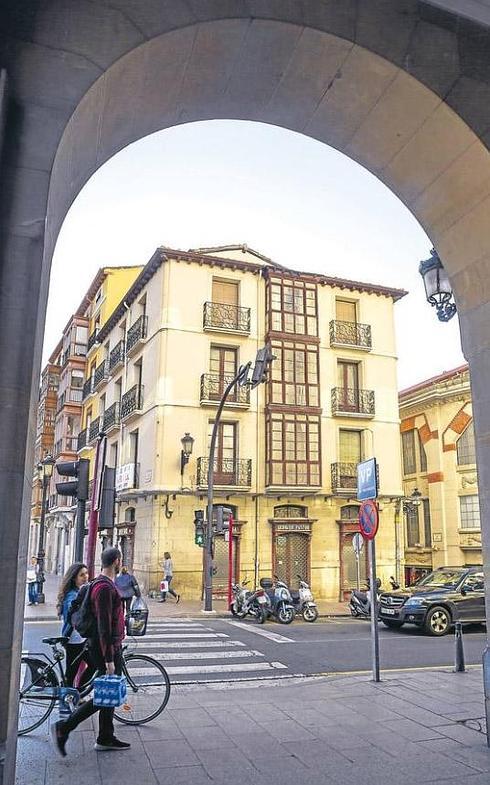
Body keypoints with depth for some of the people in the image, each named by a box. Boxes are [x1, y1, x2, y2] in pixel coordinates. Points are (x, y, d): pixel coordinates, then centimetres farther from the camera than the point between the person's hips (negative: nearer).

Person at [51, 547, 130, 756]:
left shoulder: (106, 584, 12)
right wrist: (109, 659, -23)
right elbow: (104, 627, -24)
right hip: (107, 649, -10)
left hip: (112, 646, 10)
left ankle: (106, 739, 24)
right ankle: (63, 728, 3)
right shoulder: (105, 587, -22)